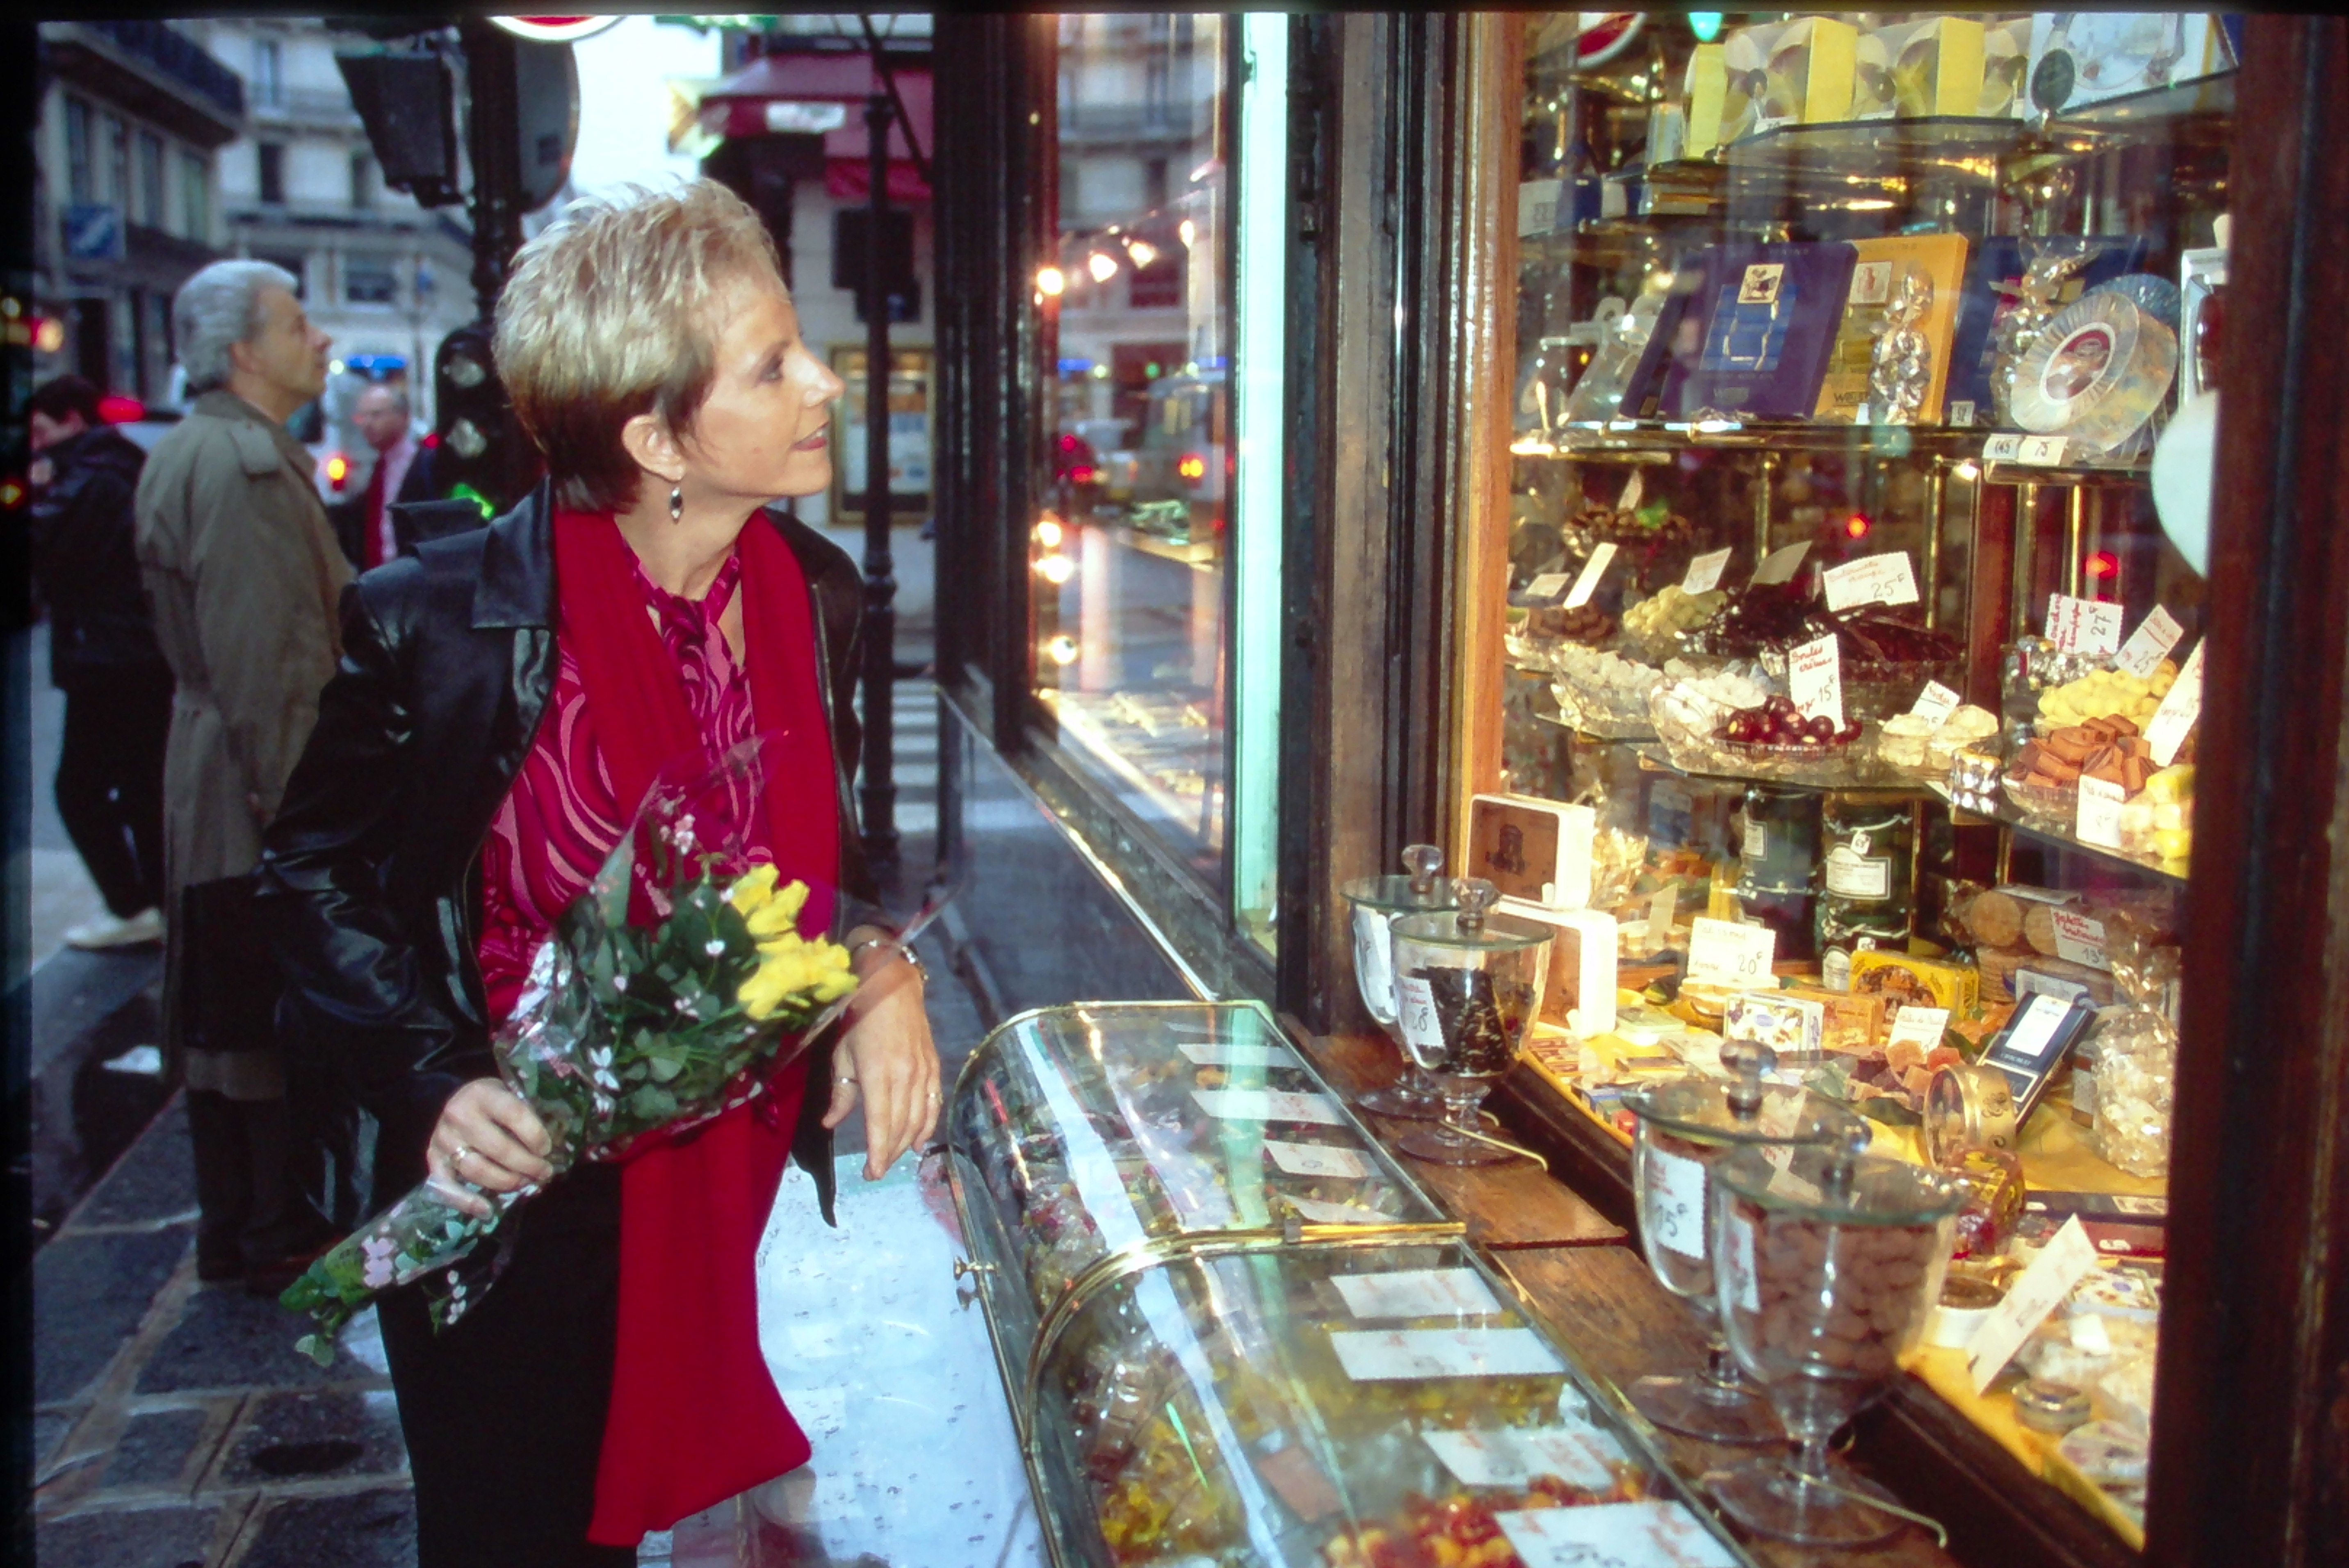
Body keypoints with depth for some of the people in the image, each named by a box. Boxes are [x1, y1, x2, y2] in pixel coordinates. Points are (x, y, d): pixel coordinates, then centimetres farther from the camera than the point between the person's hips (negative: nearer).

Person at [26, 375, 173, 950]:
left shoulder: (88, 481, -15)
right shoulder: (133, 472, 15)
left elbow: (40, 542, -22)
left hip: (107, 662, -9)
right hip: (150, 657, 9)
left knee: (80, 789, -1)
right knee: (144, 787, 14)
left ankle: (129, 910, -1)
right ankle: (162, 904, 18)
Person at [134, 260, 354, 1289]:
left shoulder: (193, 453, 15)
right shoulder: (243, 463, -19)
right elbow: (265, 655, -24)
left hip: (210, 782, 10)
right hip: (265, 791, -10)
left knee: (223, 1017, 16)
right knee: (284, 1021, 0)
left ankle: (231, 1229, 26)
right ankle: (285, 1233, 11)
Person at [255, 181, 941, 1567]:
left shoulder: (818, 596, -5)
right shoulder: (437, 621, -20)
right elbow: (316, 876, -6)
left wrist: (882, 967, -9)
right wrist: (435, 1083, -19)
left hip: (723, 1182, 5)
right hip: (511, 1197, -4)